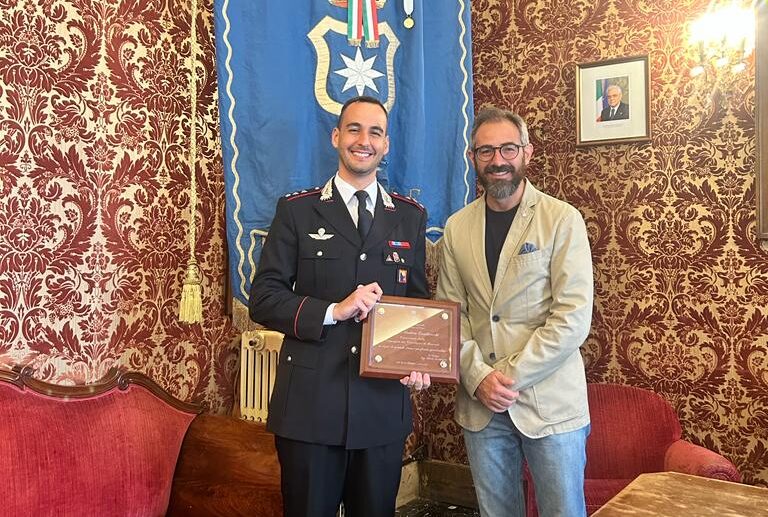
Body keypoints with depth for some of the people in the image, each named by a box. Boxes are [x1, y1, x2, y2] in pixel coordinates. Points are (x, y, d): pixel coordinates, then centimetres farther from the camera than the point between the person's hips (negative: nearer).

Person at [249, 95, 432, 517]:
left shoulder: (410, 217, 8)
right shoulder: (296, 211, 0)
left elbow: (419, 301, 12)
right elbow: (263, 299, -4)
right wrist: (333, 311, -18)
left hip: (384, 405, 3)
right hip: (309, 403, -2)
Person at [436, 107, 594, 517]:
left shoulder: (562, 220, -6)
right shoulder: (457, 227, 5)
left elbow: (573, 317, -12)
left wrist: (510, 376, -15)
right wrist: (478, 377, -9)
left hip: (549, 402, -3)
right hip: (480, 403, 3)